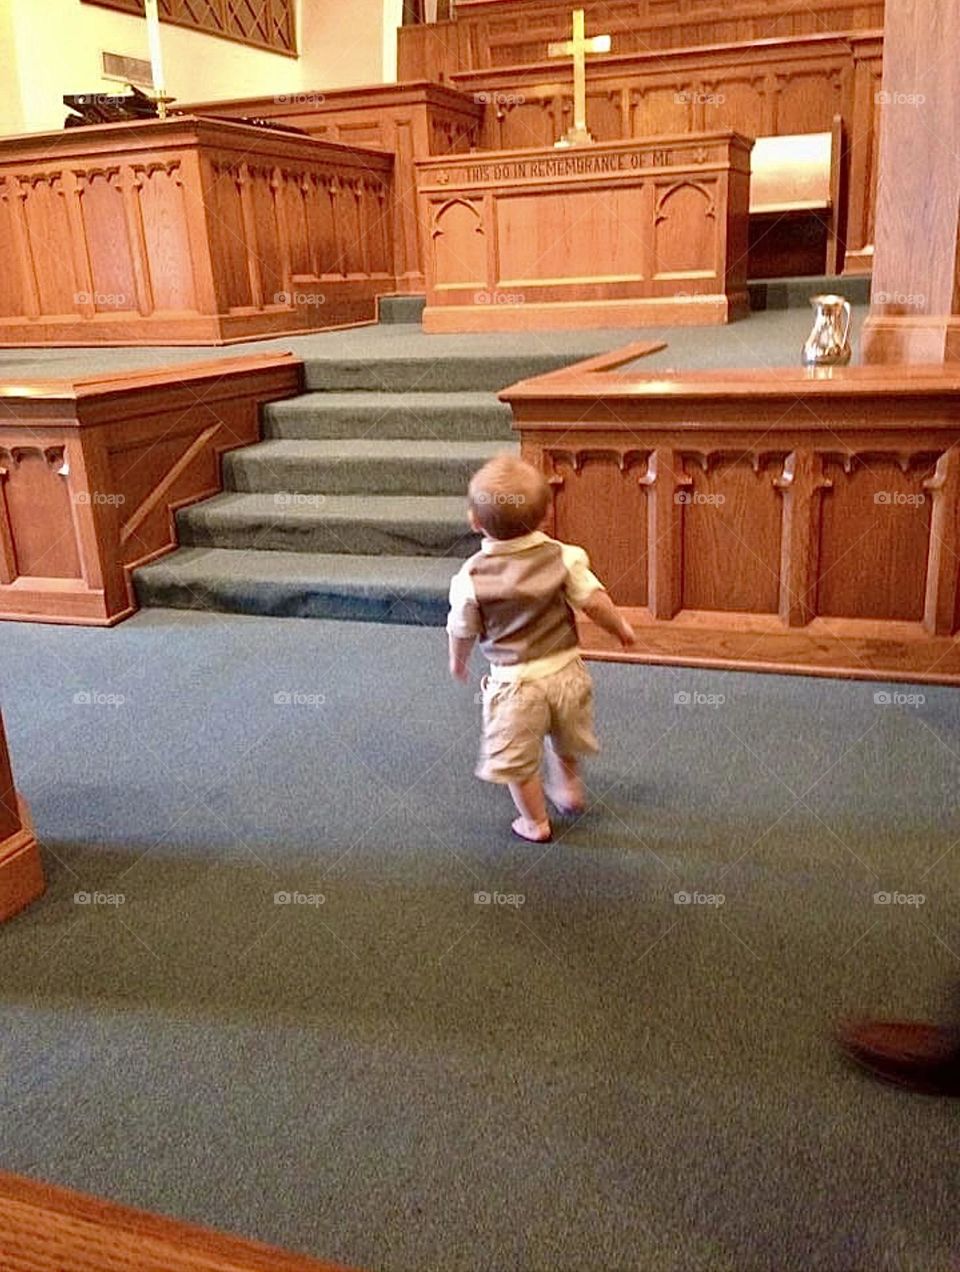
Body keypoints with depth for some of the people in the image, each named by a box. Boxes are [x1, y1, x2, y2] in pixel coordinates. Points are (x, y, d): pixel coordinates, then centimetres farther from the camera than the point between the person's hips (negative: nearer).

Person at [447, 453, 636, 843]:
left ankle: (535, 823, 29)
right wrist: (621, 628, 10)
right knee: (565, 744, 31)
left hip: (514, 681, -3)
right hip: (565, 670, 4)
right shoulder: (564, 557, -11)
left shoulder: (470, 576, -14)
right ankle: (569, 790, 52)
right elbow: (596, 602, -10)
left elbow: (462, 630, -2)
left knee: (518, 759, 16)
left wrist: (458, 661, 18)